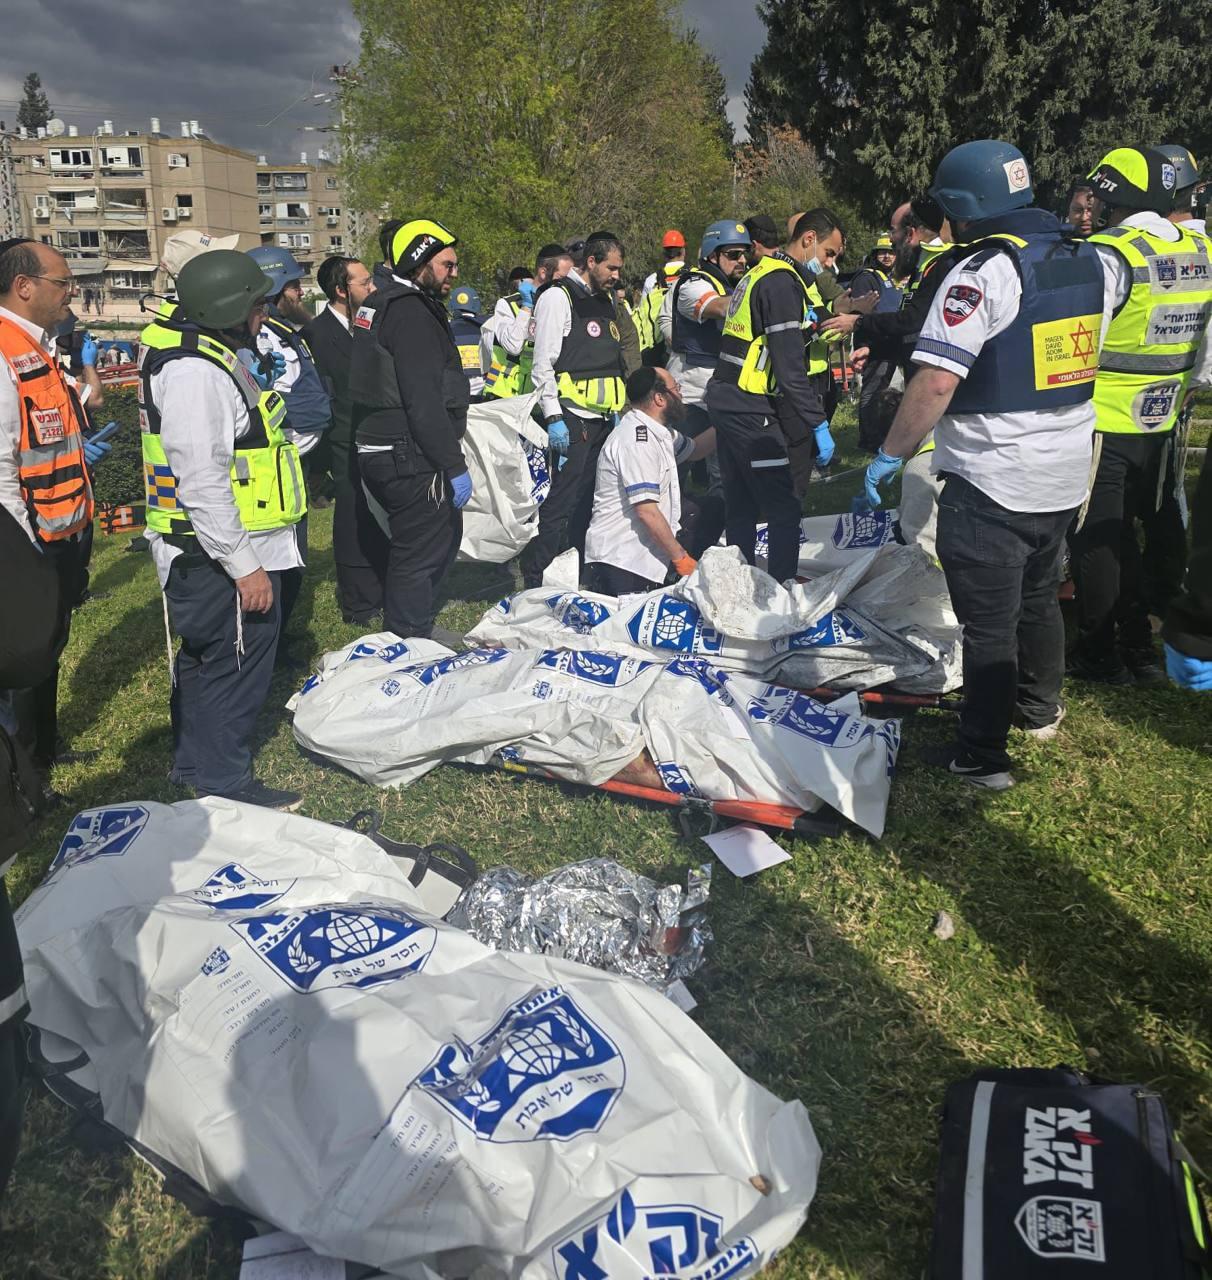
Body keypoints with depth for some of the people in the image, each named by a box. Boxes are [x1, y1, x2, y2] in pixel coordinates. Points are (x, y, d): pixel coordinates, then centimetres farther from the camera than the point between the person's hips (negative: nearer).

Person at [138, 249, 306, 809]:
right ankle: (224, 783, 15)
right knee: (236, 664, 0)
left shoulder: (209, 352, 12)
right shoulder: (194, 371, -23)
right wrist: (244, 567, -25)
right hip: (220, 554, -11)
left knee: (204, 658, 22)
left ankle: (194, 764, 39)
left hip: (213, 550, 11)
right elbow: (201, 480, -27)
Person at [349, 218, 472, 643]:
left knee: (444, 533, 22)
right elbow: (424, 401, -24)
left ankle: (413, 628, 34)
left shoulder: (380, 305, 17)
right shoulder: (411, 313, -17)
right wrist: (454, 465, -20)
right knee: (420, 552, -1)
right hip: (410, 459, -11)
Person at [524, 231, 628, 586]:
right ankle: (535, 581, -5)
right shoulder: (558, 297, -6)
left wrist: (617, 410, 21)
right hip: (573, 420, -8)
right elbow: (542, 364, -12)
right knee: (562, 502, -11)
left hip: (604, 419, 8)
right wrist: (553, 418, -17)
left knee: (590, 500, 10)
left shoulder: (606, 301, 20)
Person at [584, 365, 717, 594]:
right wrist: (681, 558, -15)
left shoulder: (658, 432, 13)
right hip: (622, 565, -10)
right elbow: (647, 511, -22)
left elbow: (693, 450, 34)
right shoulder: (637, 439, -18)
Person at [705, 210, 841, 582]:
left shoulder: (757, 274, 18)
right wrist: (818, 424, -17)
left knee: (741, 506, 15)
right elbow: (790, 368, -19)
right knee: (785, 509, -4)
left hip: (725, 403, 10)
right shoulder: (783, 283, -13)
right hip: (754, 412, -10)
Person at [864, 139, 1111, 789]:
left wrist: (889, 454, -15)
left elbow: (936, 380, -25)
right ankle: (1041, 708, 43)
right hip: (1067, 474, 8)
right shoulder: (1088, 261, 8)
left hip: (990, 482, -8)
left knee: (988, 620, 2)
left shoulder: (982, 270, -18)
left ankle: (982, 755, 11)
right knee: (1038, 594, 25)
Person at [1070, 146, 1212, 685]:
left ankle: (1099, 654, 12)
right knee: (1123, 534, 17)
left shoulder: (1110, 254, -17)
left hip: (1101, 423, -7)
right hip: (1159, 422, 7)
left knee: (1094, 537, 4)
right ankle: (1140, 649, 24)